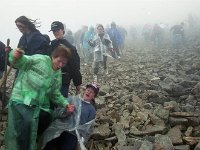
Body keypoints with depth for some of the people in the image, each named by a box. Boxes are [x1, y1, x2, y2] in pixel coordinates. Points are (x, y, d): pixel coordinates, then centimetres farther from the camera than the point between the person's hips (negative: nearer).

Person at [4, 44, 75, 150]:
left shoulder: (58, 75, 15)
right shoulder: (40, 59, -4)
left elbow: (55, 94, 20)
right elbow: (22, 61, -15)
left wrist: (65, 104, 7)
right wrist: (16, 56, -38)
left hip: (38, 106, 7)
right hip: (21, 100, -6)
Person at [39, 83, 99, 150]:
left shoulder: (92, 110, 15)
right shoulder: (72, 99, 15)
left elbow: (88, 129, 10)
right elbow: (57, 113, 8)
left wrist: (82, 141, -3)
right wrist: (65, 111, -11)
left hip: (74, 134, 0)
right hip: (58, 130, 1)